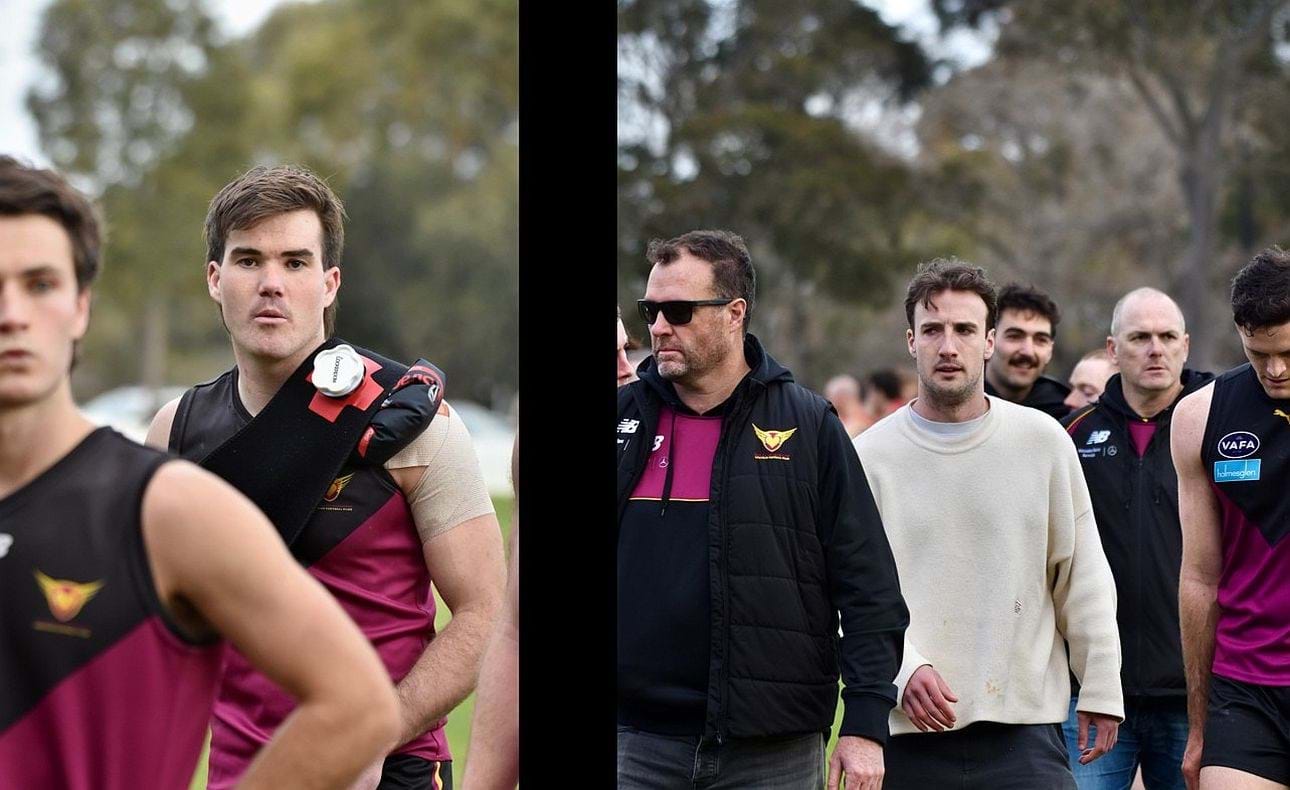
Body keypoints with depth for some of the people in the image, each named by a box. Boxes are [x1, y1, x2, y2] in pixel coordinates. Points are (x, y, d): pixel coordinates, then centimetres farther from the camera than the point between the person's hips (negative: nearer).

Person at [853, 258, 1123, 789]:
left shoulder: (1043, 441, 6)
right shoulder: (870, 456, 3)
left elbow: (1082, 578, 9)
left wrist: (1101, 689, 8)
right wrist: (904, 668, -13)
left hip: (1025, 727, 0)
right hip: (907, 730, 0)